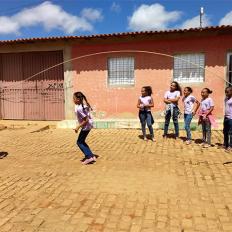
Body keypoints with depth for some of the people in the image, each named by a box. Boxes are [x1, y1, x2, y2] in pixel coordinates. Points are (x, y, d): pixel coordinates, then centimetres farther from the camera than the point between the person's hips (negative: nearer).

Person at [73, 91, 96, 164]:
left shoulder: (79, 109, -28)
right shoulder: (83, 104, 0)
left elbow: (86, 120, -26)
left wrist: (78, 127, -19)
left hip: (86, 126, -10)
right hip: (89, 124, 10)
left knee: (79, 142, 2)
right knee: (81, 141, 17)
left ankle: (89, 157, 4)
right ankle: (91, 156, 20)